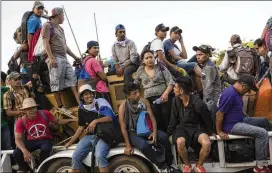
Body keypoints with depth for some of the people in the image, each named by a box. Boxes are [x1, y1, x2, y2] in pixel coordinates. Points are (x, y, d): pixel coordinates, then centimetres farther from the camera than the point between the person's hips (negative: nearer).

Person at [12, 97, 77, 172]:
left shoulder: (44, 114, -14)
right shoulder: (21, 121, -14)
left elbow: (57, 121, 0)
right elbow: (18, 139, -16)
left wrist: (72, 120, -15)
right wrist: (25, 151, -35)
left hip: (45, 140, -1)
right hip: (31, 141, 1)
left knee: (45, 149, -37)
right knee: (16, 154, -23)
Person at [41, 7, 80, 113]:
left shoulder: (60, 28, 24)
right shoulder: (47, 26, -1)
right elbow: (46, 43, -11)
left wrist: (75, 57, 25)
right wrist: (51, 58, -21)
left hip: (64, 58, 9)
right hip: (55, 58, -9)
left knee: (72, 78, 1)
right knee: (56, 83, -6)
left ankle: (79, 102, 0)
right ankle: (61, 107, -4)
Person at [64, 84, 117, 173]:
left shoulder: (101, 102, -5)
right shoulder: (81, 109, 12)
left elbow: (111, 117, -15)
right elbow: (81, 127, 19)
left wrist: (95, 121, -26)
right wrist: (70, 141, 17)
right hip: (89, 135, 6)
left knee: (99, 156, -32)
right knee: (75, 157, -10)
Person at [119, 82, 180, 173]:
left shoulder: (144, 101, -2)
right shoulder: (123, 107, -14)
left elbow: (152, 117, -1)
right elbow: (123, 128, -13)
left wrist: (154, 132, -18)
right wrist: (128, 145, -16)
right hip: (133, 132, -4)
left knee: (164, 137, -21)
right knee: (144, 145, -35)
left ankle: (169, 164, -2)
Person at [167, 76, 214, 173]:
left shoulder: (197, 103, -22)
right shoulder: (175, 100, -9)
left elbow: (208, 120, -5)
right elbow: (174, 119, 4)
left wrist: (209, 132, 10)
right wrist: (167, 134, 2)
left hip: (197, 128, -2)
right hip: (182, 127, 2)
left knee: (207, 143, -33)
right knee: (180, 142, -34)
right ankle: (187, 165, -3)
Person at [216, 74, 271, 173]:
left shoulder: (236, 92, 8)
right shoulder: (230, 94, -25)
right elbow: (219, 114, -23)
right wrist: (219, 131, -16)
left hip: (239, 120, 11)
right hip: (231, 125, -10)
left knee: (264, 121, 15)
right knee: (262, 133, -19)